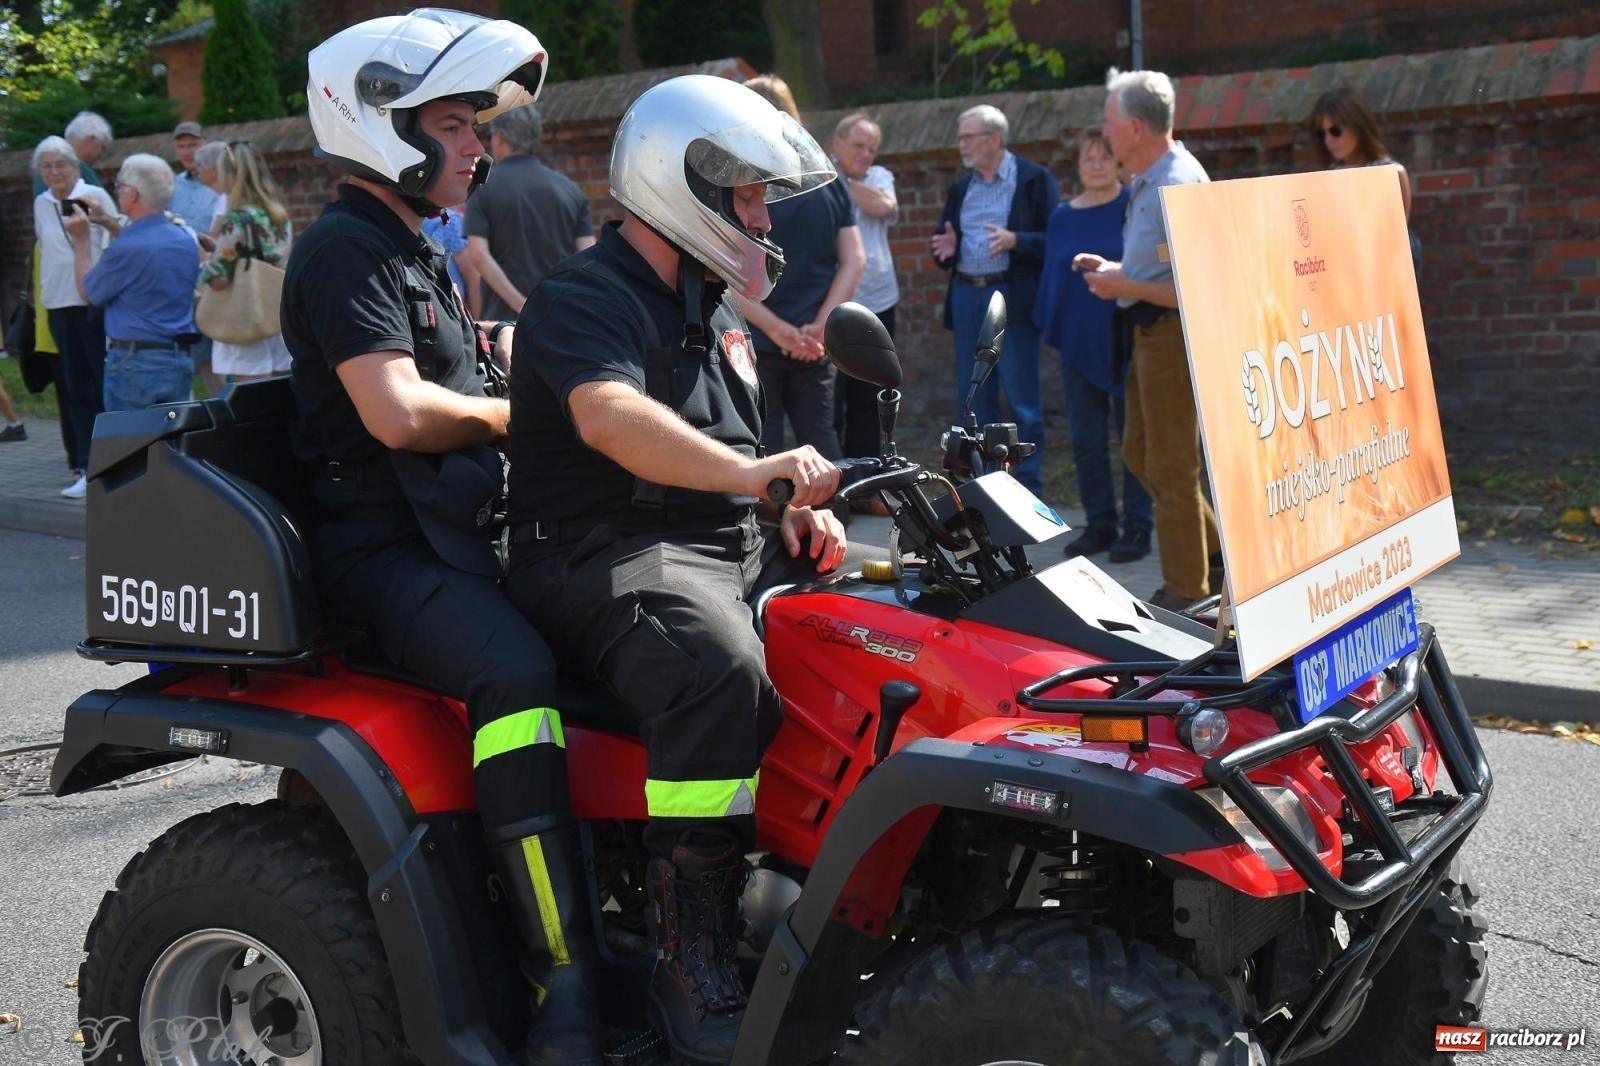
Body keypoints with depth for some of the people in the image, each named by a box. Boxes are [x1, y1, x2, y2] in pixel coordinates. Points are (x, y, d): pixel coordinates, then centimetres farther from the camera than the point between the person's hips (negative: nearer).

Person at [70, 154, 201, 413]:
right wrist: (112, 225, 30)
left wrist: (81, 240, 10)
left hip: (135, 362, -6)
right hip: (181, 361, 7)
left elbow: (89, 291, 0)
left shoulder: (125, 248, -16)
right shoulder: (186, 240, 5)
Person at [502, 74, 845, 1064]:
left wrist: (800, 511, 10)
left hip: (732, 544, 9)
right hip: (610, 557, -9)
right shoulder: (584, 297, -7)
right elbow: (611, 419, -28)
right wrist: (750, 471, -40)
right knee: (719, 669, -37)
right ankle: (694, 963, -30)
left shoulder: (712, 307, 23)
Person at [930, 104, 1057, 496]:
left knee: (1022, 399, -3)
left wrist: (1015, 241, -22)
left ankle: (1027, 488, 4)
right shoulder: (961, 187, 15)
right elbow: (945, 239, 19)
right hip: (967, 298, 6)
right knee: (973, 398, 9)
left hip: (1012, 298, -6)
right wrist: (946, 249, -3)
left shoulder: (1034, 180, -3)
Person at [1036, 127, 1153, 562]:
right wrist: (1050, 327, 6)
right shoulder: (1061, 217, 9)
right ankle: (1099, 525, 17)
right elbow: (1052, 277, 12)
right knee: (1087, 440, 8)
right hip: (1078, 343, 5)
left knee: (1134, 435, 2)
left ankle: (1137, 527, 9)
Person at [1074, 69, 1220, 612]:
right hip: (1149, 333, 11)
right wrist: (1113, 268, 9)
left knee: (1170, 466, -1)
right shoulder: (1147, 180, 11)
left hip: (1172, 334, -11)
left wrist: (1125, 287, -18)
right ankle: (1215, 555, 27)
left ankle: (1186, 589, 12)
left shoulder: (1178, 186, -21)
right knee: (1140, 455, 17)